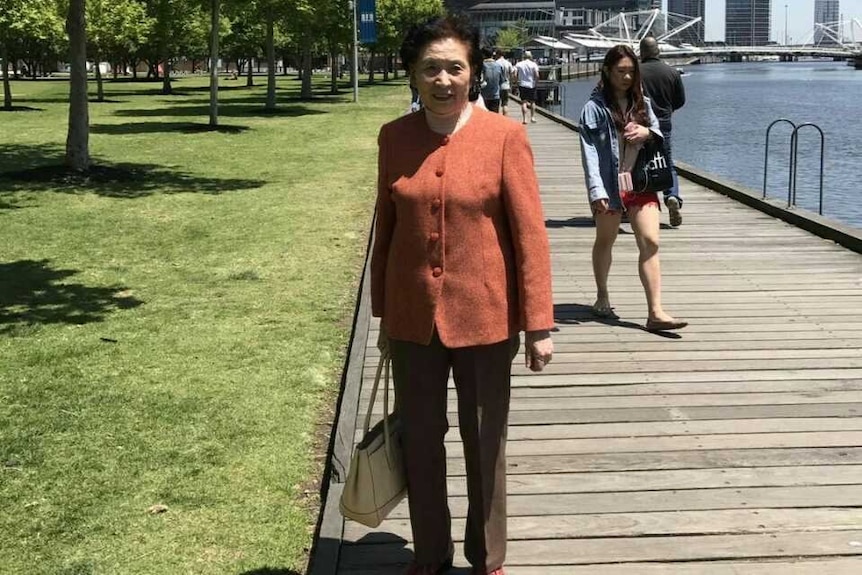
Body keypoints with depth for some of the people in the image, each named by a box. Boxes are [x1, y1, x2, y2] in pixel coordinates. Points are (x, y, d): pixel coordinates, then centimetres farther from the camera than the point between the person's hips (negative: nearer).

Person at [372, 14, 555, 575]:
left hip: (484, 318, -3)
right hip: (414, 318, 3)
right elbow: (386, 227, 8)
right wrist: (383, 313, 12)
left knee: (486, 443, 11)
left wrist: (539, 324, -11)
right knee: (420, 442, 13)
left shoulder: (505, 136, -10)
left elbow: (530, 233, -9)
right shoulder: (394, 137, 0)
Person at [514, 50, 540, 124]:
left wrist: (516, 82, 4)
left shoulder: (518, 64, 1)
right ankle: (532, 117, 19)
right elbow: (537, 75, -12)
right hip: (531, 85, 0)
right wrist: (536, 82, 3)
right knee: (532, 102, 14)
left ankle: (524, 118, -9)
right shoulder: (533, 64, -3)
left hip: (522, 85, 0)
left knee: (523, 102, 0)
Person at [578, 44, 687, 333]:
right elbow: (589, 151, -12)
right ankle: (602, 296, 33)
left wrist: (648, 133, -8)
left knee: (650, 242, -8)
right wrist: (597, 191, -22)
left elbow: (660, 135, 17)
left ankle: (655, 312, -11)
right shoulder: (595, 107, -6)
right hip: (610, 183, -3)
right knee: (605, 241, 13)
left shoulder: (642, 103, 10)